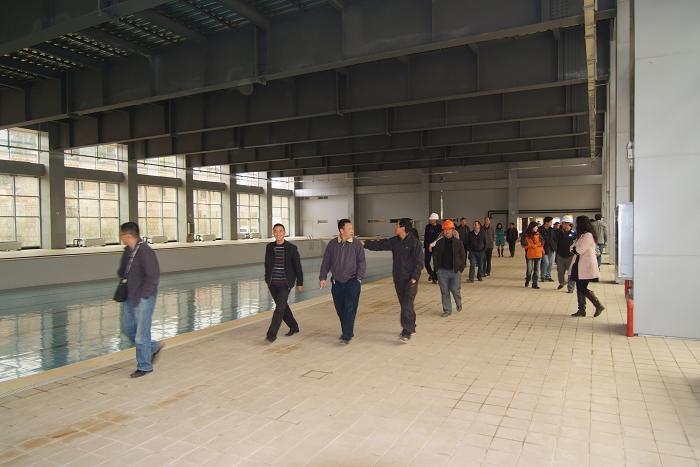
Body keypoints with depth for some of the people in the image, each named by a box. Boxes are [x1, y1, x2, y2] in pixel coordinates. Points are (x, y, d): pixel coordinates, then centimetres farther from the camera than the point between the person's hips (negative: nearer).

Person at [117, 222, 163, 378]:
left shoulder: (145, 252, -19)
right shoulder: (127, 251, 7)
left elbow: (153, 277, -21)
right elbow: (122, 270, 24)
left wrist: (141, 296, -18)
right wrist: (122, 276, 3)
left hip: (143, 299, -9)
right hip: (129, 297, 9)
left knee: (141, 334, 0)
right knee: (127, 328, 18)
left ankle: (144, 366, 16)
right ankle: (153, 347, 35)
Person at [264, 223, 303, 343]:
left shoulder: (292, 248, -9)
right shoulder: (270, 247, 3)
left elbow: (297, 266, -4)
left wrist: (300, 283, -3)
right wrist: (267, 278, 17)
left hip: (285, 283, -5)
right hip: (273, 283, 5)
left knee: (279, 308, -11)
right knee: (283, 306, 15)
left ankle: (272, 334, -4)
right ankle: (294, 327, 34)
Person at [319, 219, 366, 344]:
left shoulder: (357, 244, -5)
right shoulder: (332, 244, -1)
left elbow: (362, 263, -2)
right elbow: (326, 262, 5)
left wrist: (359, 278, -8)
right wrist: (322, 277, 2)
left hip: (352, 282, -3)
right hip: (337, 282, 3)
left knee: (350, 309, -7)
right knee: (340, 309, 10)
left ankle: (347, 336, -1)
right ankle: (347, 331, 29)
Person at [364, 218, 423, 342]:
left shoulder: (414, 242, -12)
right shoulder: (394, 241, 7)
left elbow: (419, 261, -13)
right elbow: (380, 245, 8)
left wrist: (414, 277, -17)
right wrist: (365, 243, 0)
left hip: (410, 279, -7)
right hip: (398, 279, 7)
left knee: (407, 304, -11)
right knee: (404, 304, 15)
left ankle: (407, 331, -7)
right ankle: (411, 327, 29)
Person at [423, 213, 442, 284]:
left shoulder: (440, 227, -5)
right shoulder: (428, 226, 5)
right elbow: (425, 237, 9)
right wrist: (425, 245, 4)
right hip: (428, 247, 3)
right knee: (426, 263, 1)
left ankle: (435, 278, 12)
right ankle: (431, 274, 27)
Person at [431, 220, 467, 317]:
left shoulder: (458, 242, 0)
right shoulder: (439, 242, 3)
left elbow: (463, 256, 4)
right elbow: (435, 255, 9)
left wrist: (461, 268, -2)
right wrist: (437, 268, 3)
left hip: (455, 270, -2)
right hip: (442, 271, 2)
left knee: (455, 289, 0)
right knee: (444, 291, 5)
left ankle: (458, 304, 31)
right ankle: (447, 310, 16)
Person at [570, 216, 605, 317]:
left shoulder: (588, 235, -15)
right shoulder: (582, 235, 17)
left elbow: (579, 250, -18)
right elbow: (574, 248, 17)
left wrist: (573, 248, 1)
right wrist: (574, 248, -3)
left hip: (586, 266, -10)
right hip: (580, 266, 10)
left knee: (582, 289, -7)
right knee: (580, 288, 10)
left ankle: (599, 306, 4)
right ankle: (581, 310, 15)